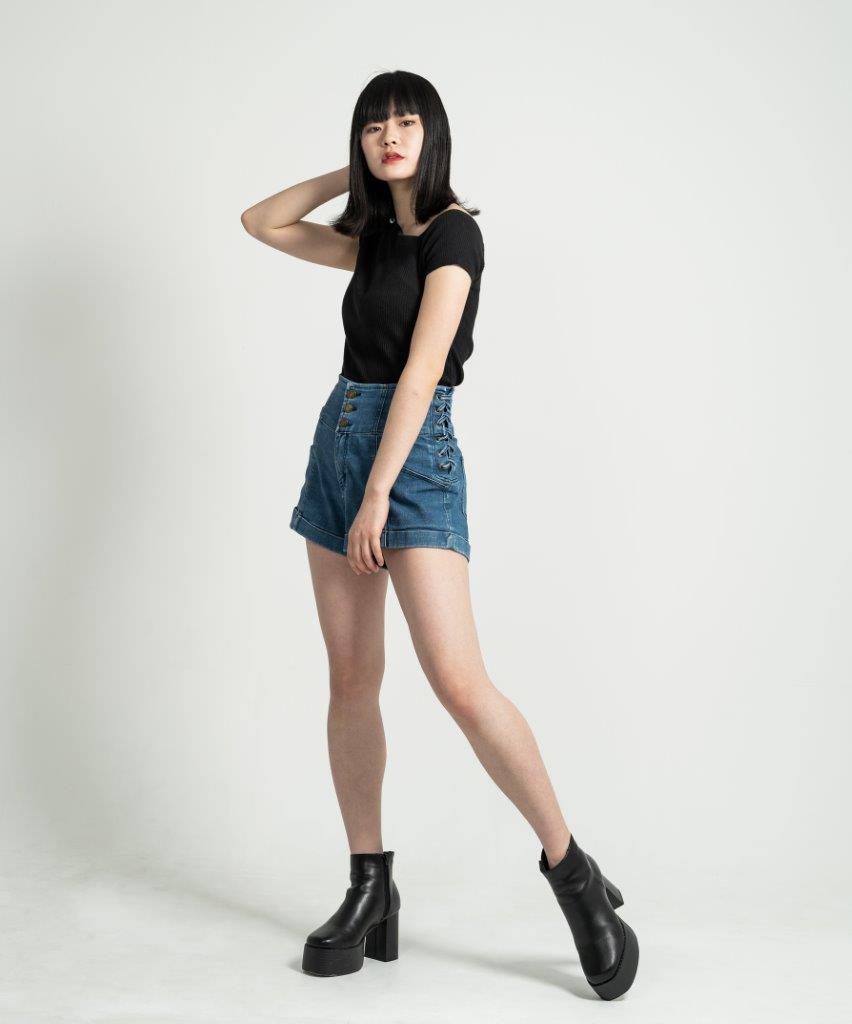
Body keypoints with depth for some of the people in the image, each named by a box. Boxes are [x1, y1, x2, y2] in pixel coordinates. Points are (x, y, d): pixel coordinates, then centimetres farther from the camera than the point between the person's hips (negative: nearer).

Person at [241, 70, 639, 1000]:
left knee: (459, 683, -18)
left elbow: (421, 372, -15)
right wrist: (348, 176, 16)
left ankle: (571, 869, -3)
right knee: (351, 681, 5)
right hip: (337, 443, 8)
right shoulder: (374, 237, 15)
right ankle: (370, 891, 13)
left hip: (412, 456, -8)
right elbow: (261, 223, 25)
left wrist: (378, 496, -19)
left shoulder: (452, 231, -7)